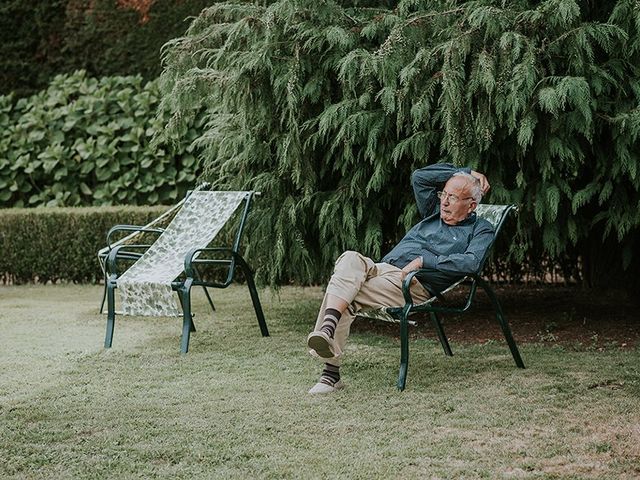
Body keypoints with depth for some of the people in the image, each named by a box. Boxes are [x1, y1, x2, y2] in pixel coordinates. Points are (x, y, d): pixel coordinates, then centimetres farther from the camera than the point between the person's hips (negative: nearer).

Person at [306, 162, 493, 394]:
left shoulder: (481, 229, 10)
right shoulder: (434, 214, 31)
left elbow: (472, 262, -10)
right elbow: (419, 177, 31)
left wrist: (424, 260, -13)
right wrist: (466, 173, 29)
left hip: (414, 285, -6)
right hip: (380, 268, 6)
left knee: (347, 299, -29)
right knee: (350, 259, -30)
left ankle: (331, 373, -36)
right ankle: (328, 328, -46)